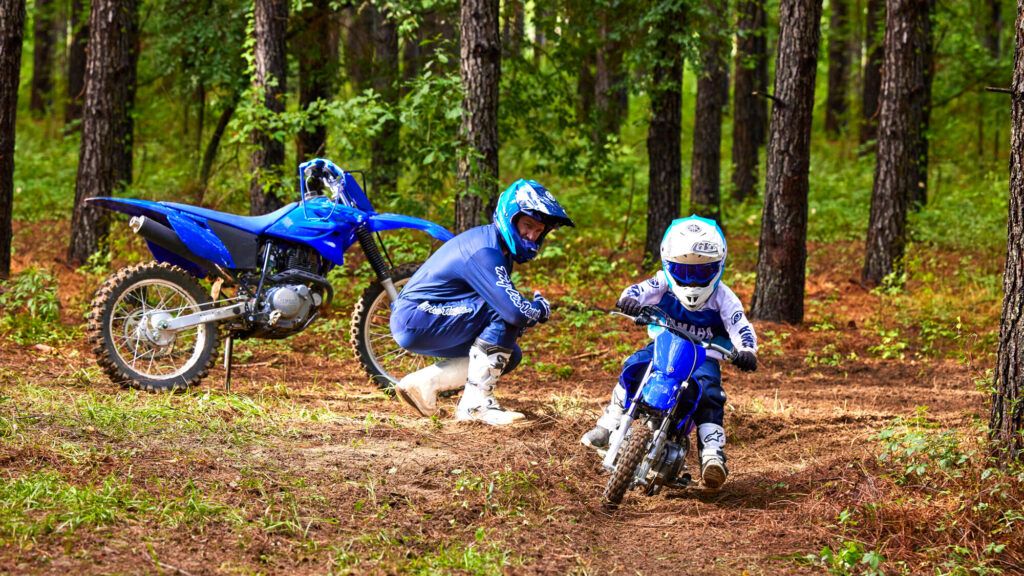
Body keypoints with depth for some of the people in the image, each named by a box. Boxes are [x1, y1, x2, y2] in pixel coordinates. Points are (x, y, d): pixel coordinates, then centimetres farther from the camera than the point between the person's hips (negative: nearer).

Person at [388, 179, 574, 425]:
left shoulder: (499, 247, 10)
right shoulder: (484, 252, -23)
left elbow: (505, 301, 21)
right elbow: (515, 311, -30)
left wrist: (529, 313, -1)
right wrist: (541, 308, -9)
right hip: (416, 321, -10)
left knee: (509, 356, 9)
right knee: (502, 314, -22)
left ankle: (425, 381, 6)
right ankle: (476, 402, -17)